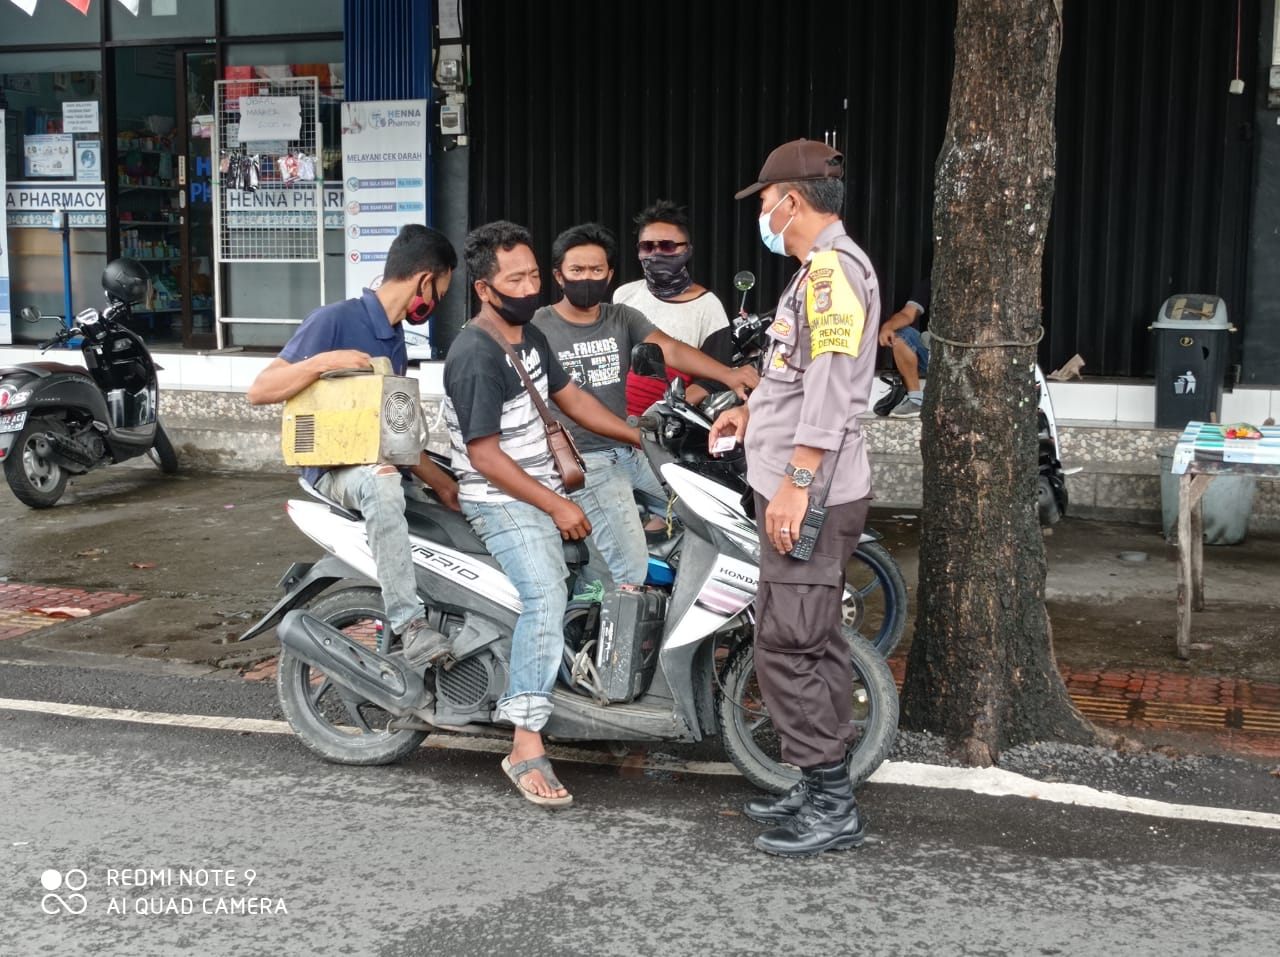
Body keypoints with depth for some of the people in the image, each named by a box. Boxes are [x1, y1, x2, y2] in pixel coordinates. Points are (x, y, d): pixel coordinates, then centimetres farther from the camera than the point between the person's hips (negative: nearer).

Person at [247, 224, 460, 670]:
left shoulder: (394, 339, 14)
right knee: (382, 480, -39)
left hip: (382, 462, 9)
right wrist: (323, 361, -27)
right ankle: (409, 625, -38)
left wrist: (440, 481, 6)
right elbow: (259, 391, -14)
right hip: (334, 467, -9)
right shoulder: (335, 319, -11)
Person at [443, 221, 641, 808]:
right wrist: (556, 507, -19)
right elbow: (484, 455, -21)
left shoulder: (530, 337, 10)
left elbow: (571, 398, 21)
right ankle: (527, 748, -30)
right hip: (501, 501, -10)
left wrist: (640, 438, 15)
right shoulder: (475, 354, -18)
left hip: (546, 484, 10)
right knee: (546, 597, -29)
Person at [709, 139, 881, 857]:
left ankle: (831, 805, -2)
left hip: (810, 497, -11)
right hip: (810, 493, 11)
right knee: (817, 643, 14)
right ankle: (825, 792, 22)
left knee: (787, 646, -9)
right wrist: (753, 414, 23)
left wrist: (796, 483, -25)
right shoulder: (820, 269, 19)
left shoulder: (833, 267, -14)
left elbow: (831, 388, -22)